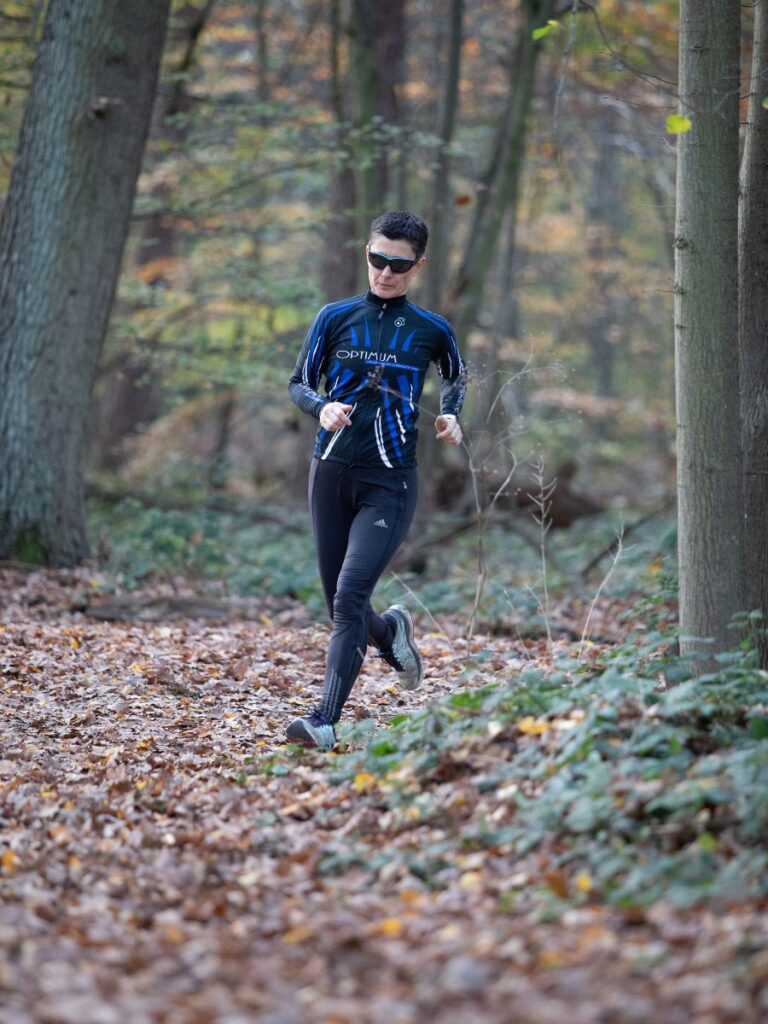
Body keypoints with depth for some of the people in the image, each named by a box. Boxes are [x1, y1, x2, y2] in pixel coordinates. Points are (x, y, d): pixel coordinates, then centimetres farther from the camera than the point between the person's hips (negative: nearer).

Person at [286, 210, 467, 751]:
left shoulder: (432, 330, 4)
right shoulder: (335, 317, 5)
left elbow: (457, 377, 23)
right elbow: (299, 384, 10)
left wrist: (451, 416, 4)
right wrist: (323, 407, -11)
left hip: (390, 481, -3)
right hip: (332, 472, 3)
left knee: (350, 597, -18)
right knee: (340, 604, 10)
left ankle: (325, 720, -18)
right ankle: (391, 629, 44)